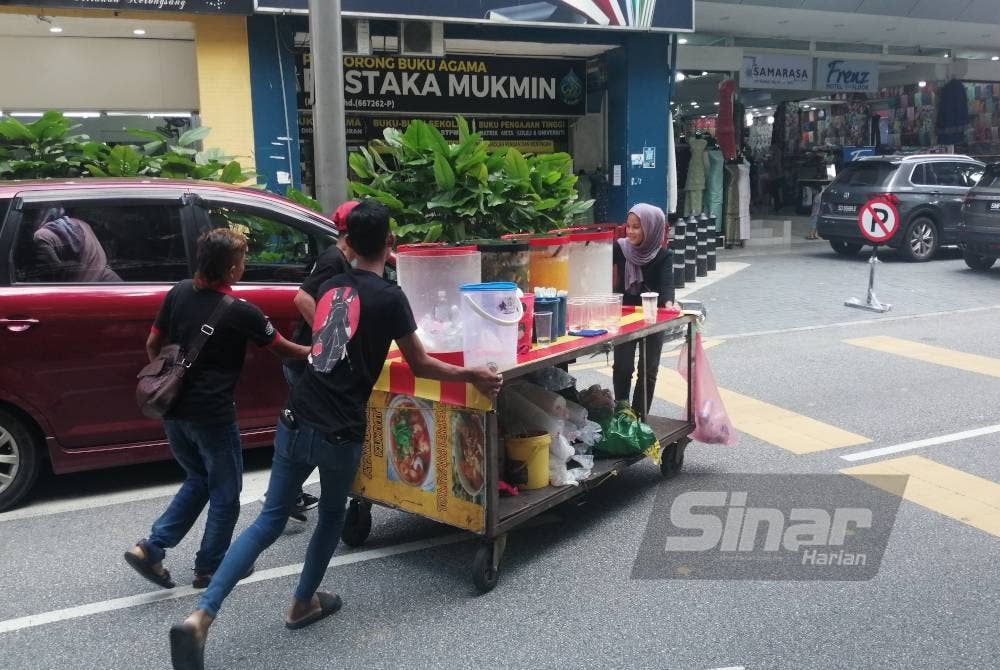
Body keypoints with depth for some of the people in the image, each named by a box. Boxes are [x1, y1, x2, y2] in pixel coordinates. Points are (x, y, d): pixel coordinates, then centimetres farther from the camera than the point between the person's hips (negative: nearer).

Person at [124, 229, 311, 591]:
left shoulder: (178, 293, 1)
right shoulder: (241, 312, -15)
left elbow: (153, 345, 8)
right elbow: (283, 349, -3)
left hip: (174, 410, 6)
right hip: (213, 416, -6)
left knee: (197, 480, 24)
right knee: (225, 493, 13)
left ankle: (151, 548, 15)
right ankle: (210, 569, 21)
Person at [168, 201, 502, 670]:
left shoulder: (329, 288, 10)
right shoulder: (389, 297, -8)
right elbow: (420, 366, 0)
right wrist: (472, 375, 14)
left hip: (295, 423, 5)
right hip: (339, 434, -5)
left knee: (270, 520, 11)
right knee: (332, 517, 21)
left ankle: (200, 617, 1)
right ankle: (303, 604, 36)